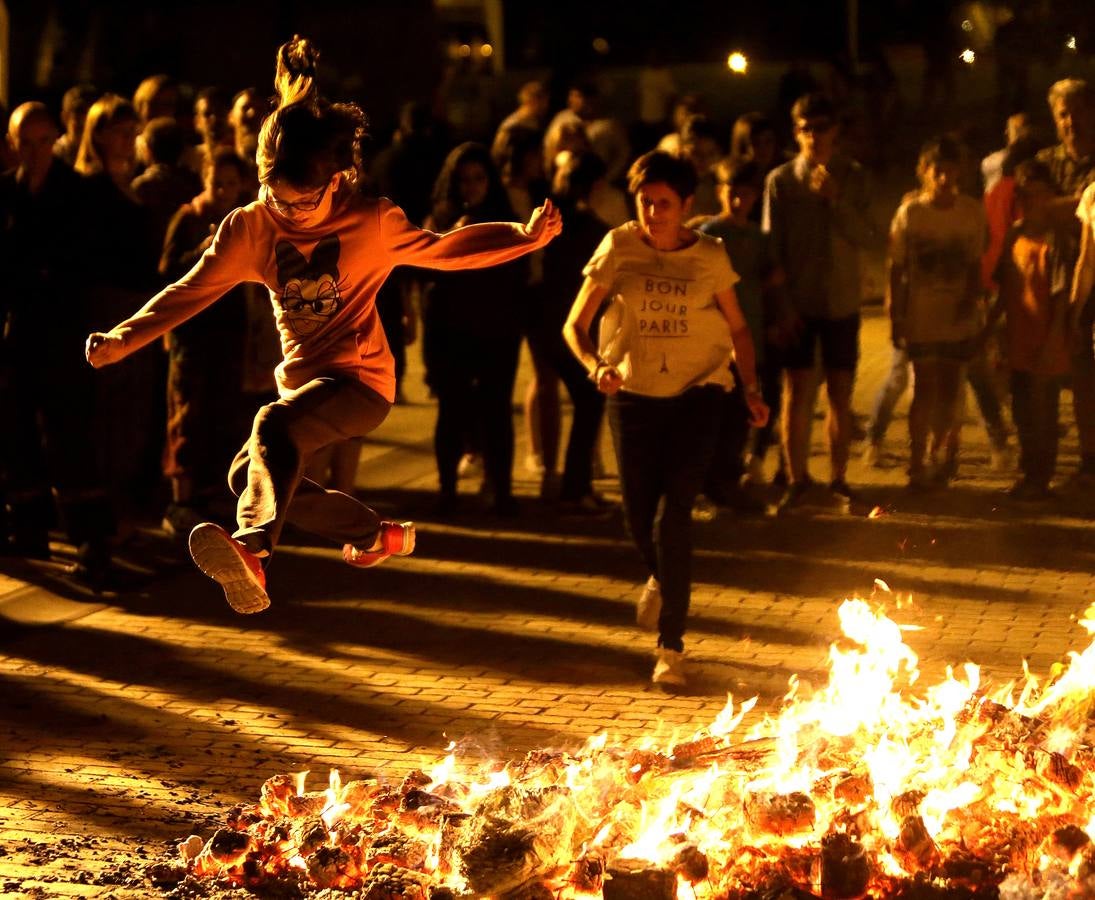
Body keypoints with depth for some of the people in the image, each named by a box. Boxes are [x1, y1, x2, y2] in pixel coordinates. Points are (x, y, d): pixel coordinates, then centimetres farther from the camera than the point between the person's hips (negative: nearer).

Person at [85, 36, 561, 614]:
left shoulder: (371, 223, -10)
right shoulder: (250, 227, -3)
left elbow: (442, 250, -7)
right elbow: (192, 290, -2)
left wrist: (527, 237, -22)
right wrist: (123, 339, -14)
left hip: (359, 381, -7)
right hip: (302, 378, 7)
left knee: (274, 426, -34)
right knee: (248, 476, 17)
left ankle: (253, 549, -59)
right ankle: (378, 536, 33)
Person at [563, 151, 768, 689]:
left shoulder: (709, 257, -1)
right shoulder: (619, 249, -3)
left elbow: (737, 329, 11)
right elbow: (575, 325, -1)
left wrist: (751, 387, -3)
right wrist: (595, 366, -21)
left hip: (695, 394, -1)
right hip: (633, 394, 1)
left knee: (673, 514, -14)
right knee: (639, 518, 6)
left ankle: (671, 647, -5)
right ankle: (661, 580, 45)